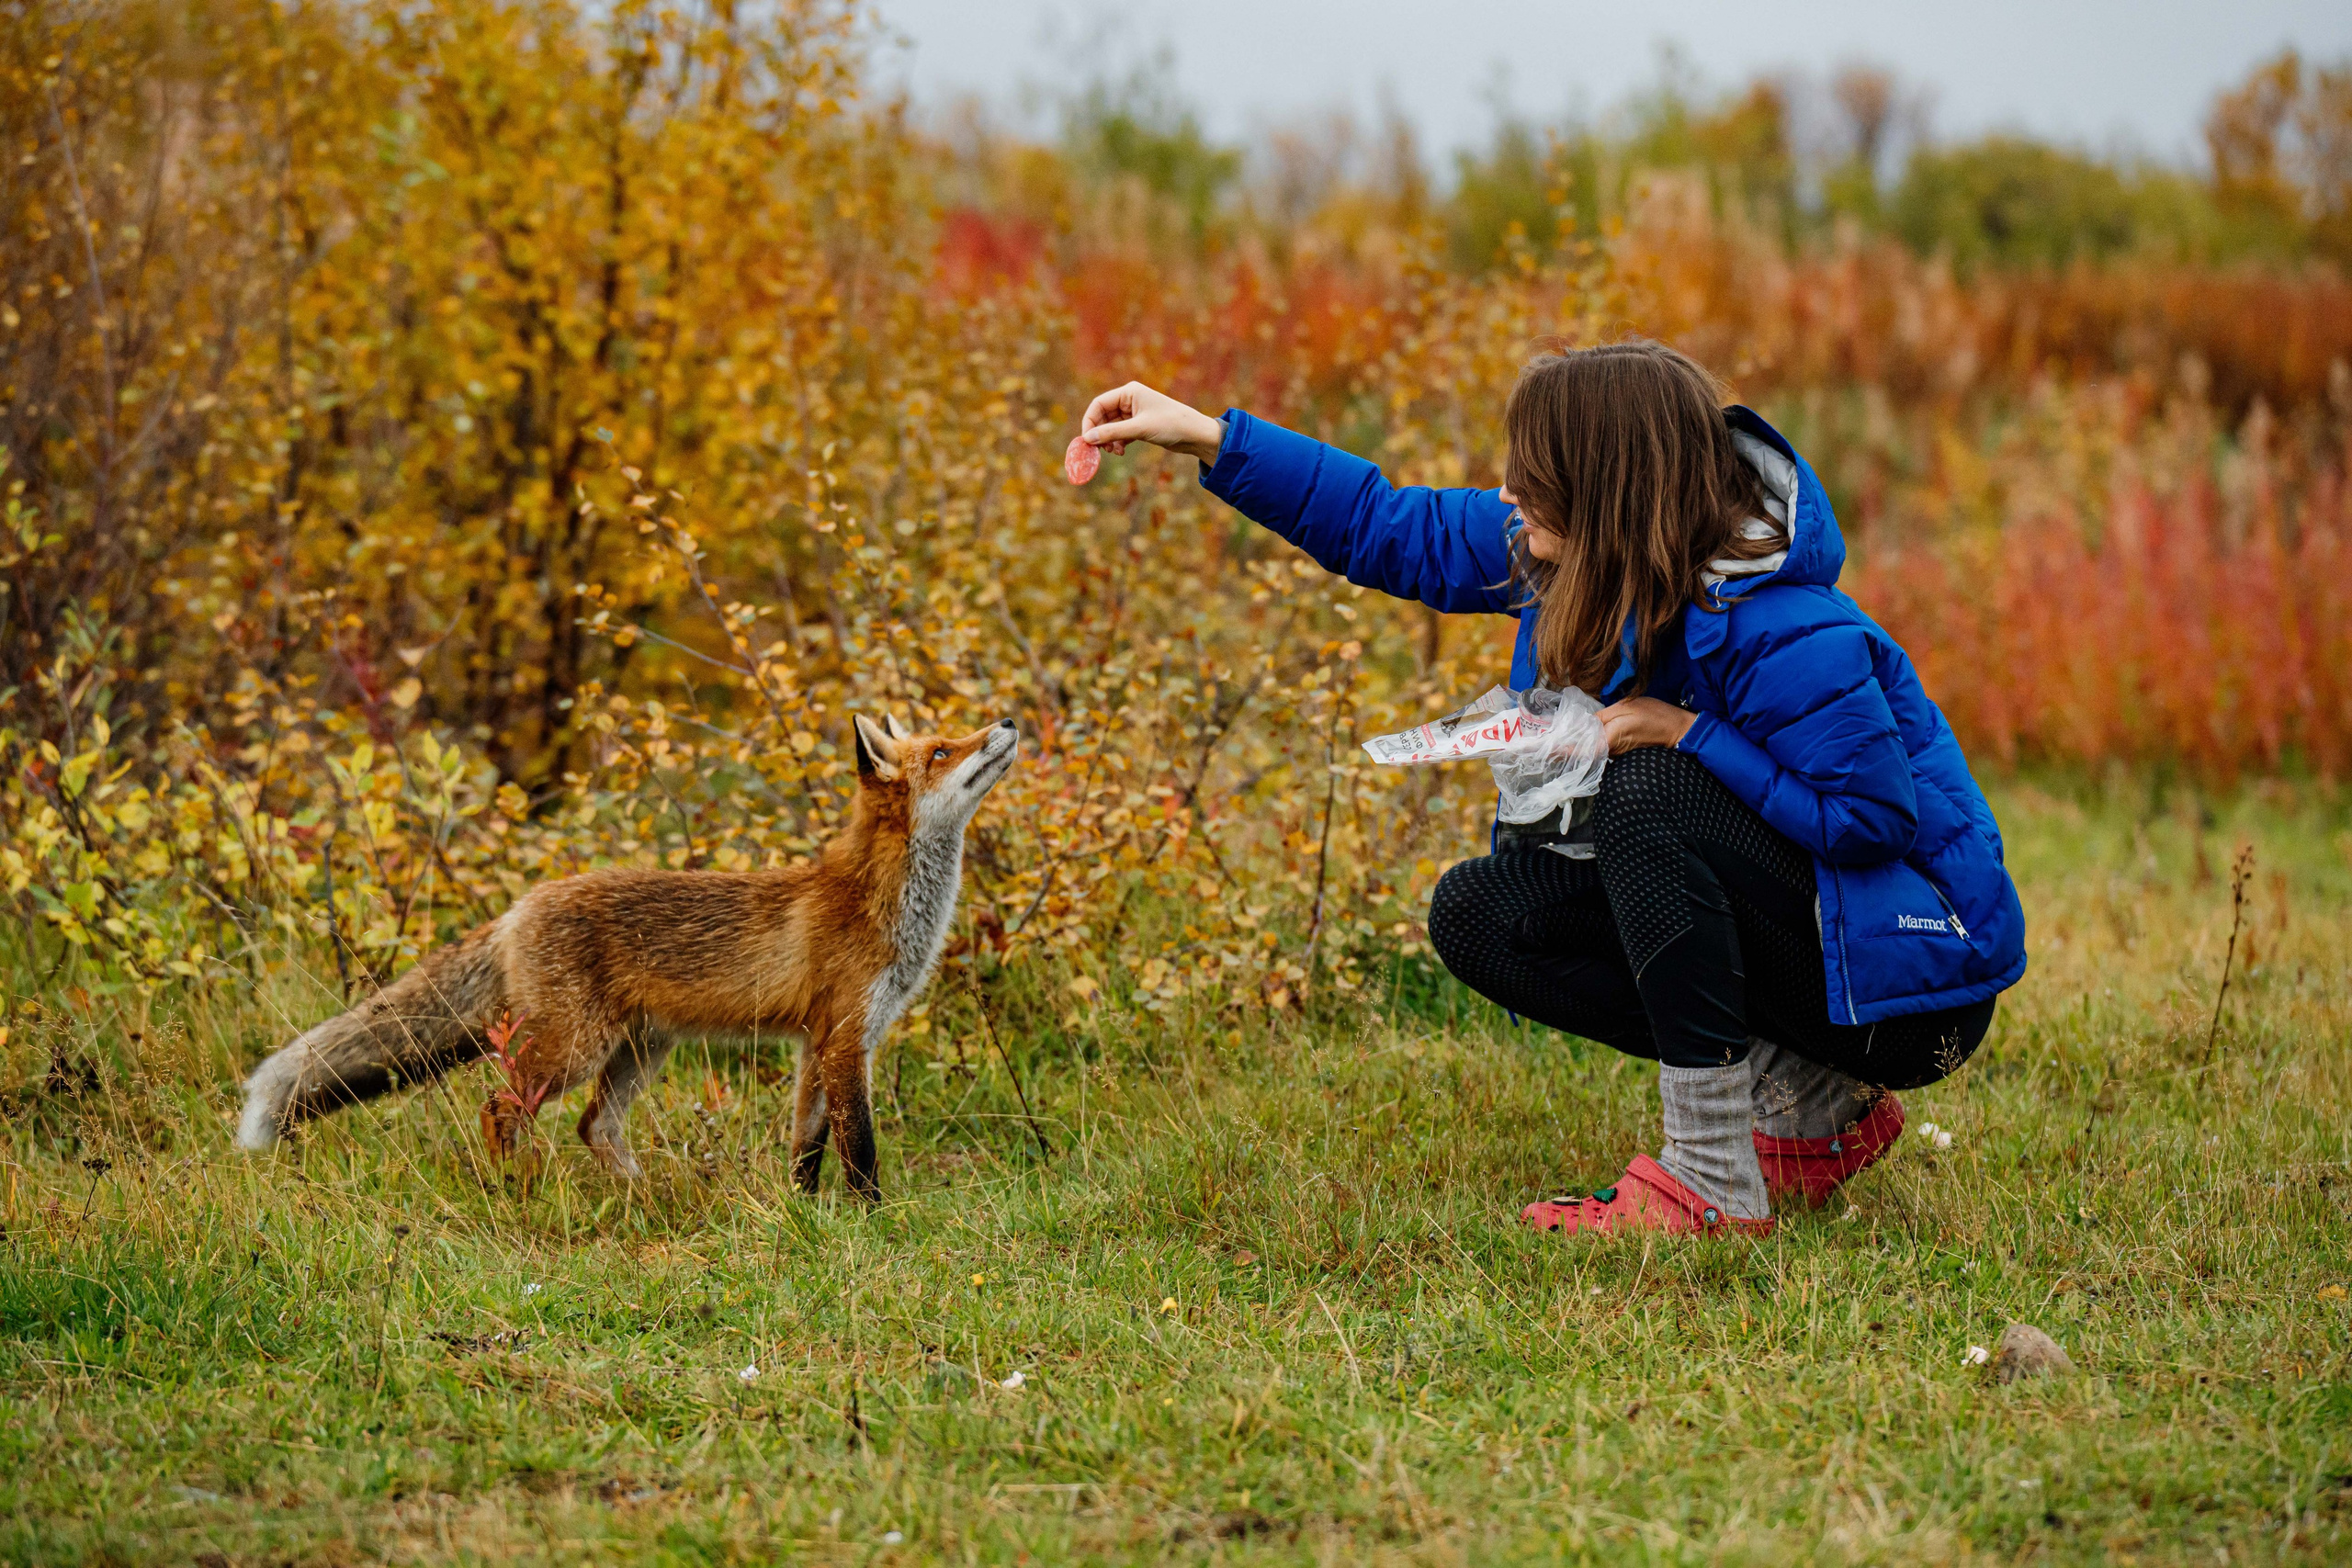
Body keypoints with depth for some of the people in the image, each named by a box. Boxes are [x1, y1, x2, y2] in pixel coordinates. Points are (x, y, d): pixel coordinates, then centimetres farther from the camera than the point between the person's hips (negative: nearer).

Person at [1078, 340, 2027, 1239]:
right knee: (1477, 914, -3)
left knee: (1644, 791, -29)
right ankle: (1816, 1110, 1)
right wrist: (1206, 438, 3)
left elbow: (1877, 816, -29)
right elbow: (1388, 529, 7)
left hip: (1914, 976, -9)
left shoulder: (1781, 637, -28)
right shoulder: (1573, 559, -3)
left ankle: (1713, 1186, -27)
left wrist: (1682, 734, -27)